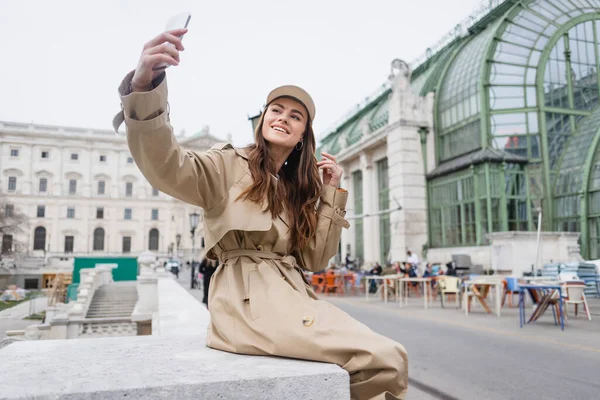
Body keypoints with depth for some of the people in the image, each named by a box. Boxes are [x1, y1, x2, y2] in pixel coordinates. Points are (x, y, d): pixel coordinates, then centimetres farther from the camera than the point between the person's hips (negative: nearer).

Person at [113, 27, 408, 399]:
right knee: (387, 360, -18)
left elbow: (314, 260, 10)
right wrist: (145, 86, -34)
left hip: (292, 296, 7)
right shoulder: (230, 165, 4)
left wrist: (332, 193, 5)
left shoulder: (300, 189, 19)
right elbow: (167, 166, -17)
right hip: (249, 299, -7)